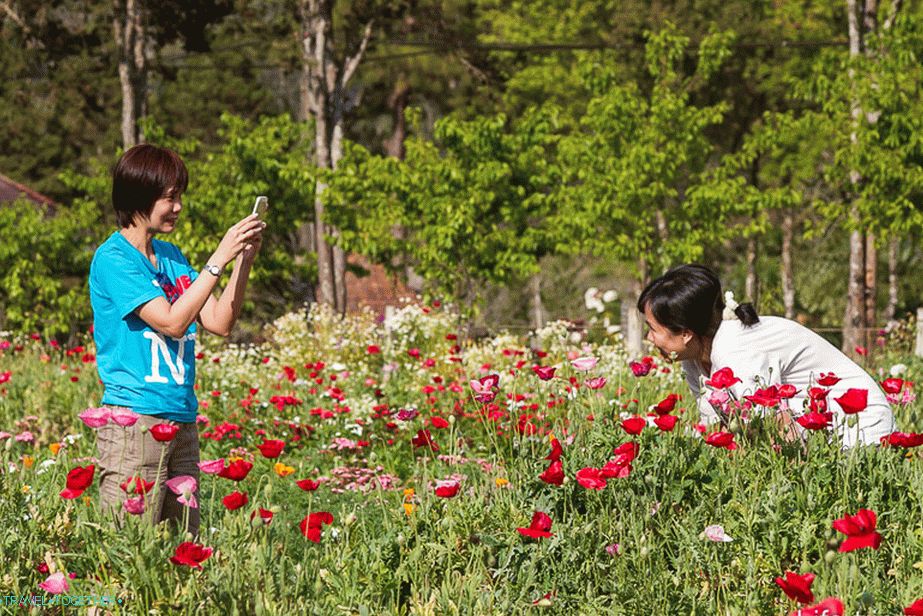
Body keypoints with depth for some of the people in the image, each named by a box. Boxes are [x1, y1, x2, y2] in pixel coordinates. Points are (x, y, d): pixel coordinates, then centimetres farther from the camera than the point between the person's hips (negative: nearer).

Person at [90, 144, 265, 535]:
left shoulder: (171, 256, 14)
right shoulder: (113, 259, -8)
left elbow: (219, 322, 10)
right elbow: (172, 321, -16)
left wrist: (244, 259, 0)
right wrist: (219, 259, -15)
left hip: (181, 421, 8)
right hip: (135, 422, -8)